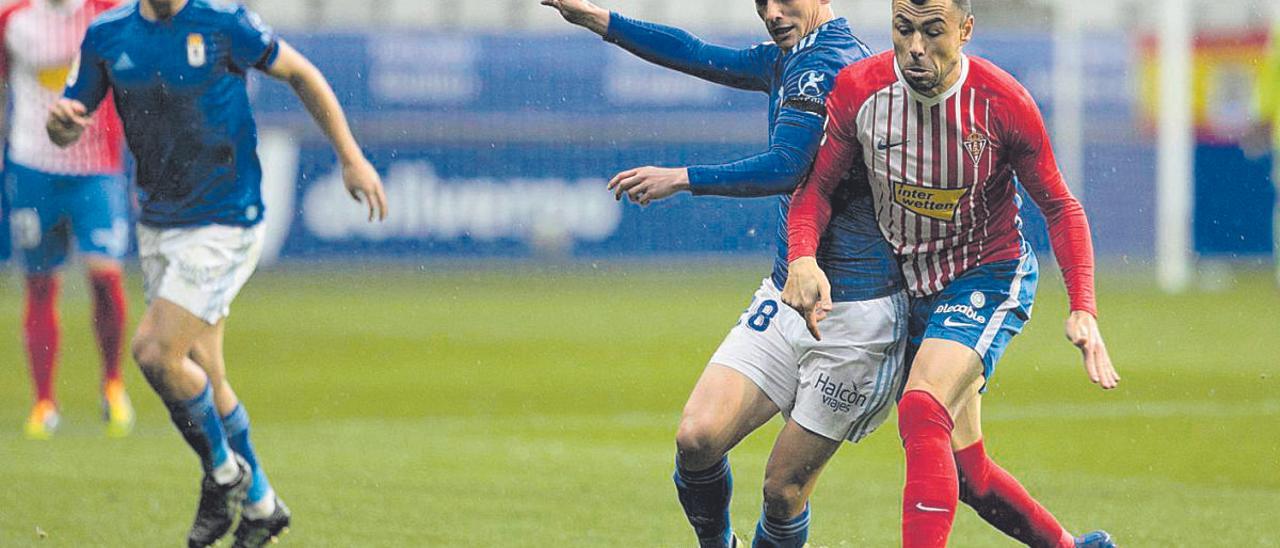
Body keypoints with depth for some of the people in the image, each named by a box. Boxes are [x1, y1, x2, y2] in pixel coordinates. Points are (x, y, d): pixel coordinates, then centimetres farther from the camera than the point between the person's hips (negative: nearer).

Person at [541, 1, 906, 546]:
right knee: (697, 438, -7)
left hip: (855, 317, -8)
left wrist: (682, 178, -18)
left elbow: (784, 168, -24)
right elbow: (702, 56, 27)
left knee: (784, 488, -3)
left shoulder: (824, 62, -14)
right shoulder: (790, 60, 14)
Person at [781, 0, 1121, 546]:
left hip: (989, 274, -4)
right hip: (910, 286, 4)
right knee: (965, 474, 10)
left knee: (922, 413, -30)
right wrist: (803, 258, -25)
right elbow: (816, 185, -4)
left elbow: (1060, 208, -8)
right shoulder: (857, 89, -14)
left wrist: (1083, 310, -19)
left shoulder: (1003, 103, -19)